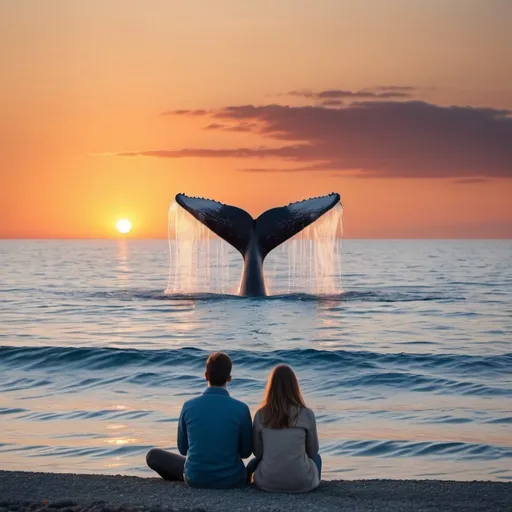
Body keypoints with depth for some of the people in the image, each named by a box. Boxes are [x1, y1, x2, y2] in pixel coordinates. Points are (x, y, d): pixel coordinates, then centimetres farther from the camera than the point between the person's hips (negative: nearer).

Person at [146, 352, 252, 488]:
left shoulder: (189, 406, -11)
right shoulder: (241, 409, -15)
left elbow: (183, 449, 3)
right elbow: (246, 452, -2)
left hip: (196, 478, -2)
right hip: (231, 480, 2)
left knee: (153, 455, 23)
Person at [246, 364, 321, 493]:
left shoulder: (261, 415, -4)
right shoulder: (306, 414, -8)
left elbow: (258, 452, 5)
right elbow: (313, 451, 6)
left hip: (267, 482, 1)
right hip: (302, 482, -1)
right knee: (316, 458, 34)